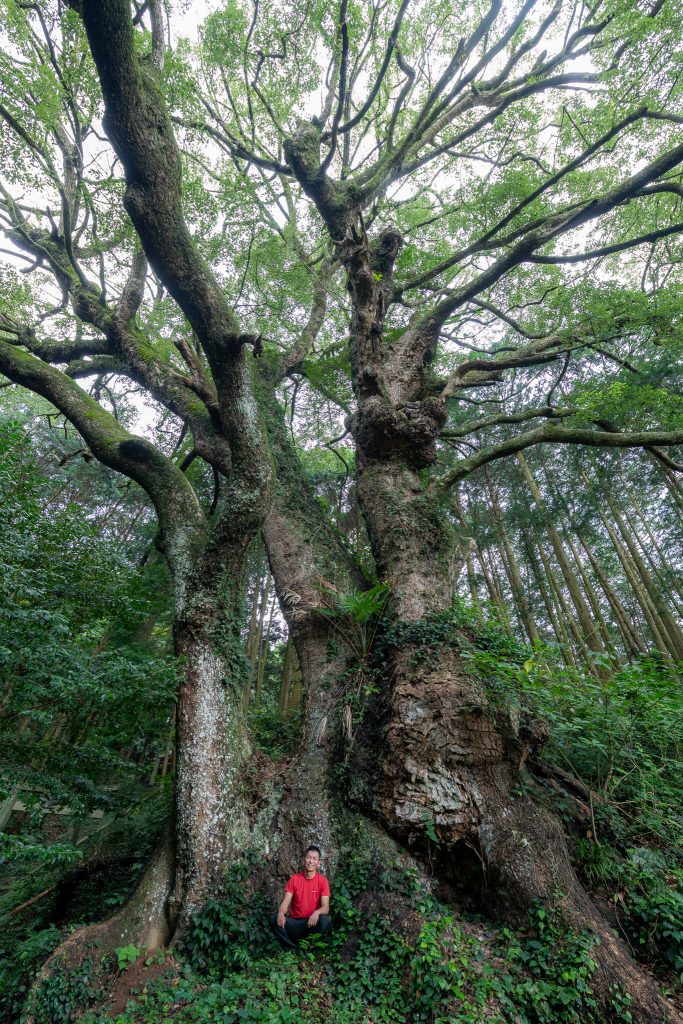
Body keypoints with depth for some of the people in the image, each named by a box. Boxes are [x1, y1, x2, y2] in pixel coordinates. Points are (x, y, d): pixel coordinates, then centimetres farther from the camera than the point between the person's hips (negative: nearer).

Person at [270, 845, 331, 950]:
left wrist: (317, 912, -36)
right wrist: (281, 913, -31)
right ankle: (292, 949, -8)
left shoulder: (322, 881, -6)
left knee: (325, 920, -33)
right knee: (274, 918, -26)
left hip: (312, 922, -1)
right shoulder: (294, 879, -1)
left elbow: (325, 907, -12)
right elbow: (285, 902, -7)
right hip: (294, 922, 1)